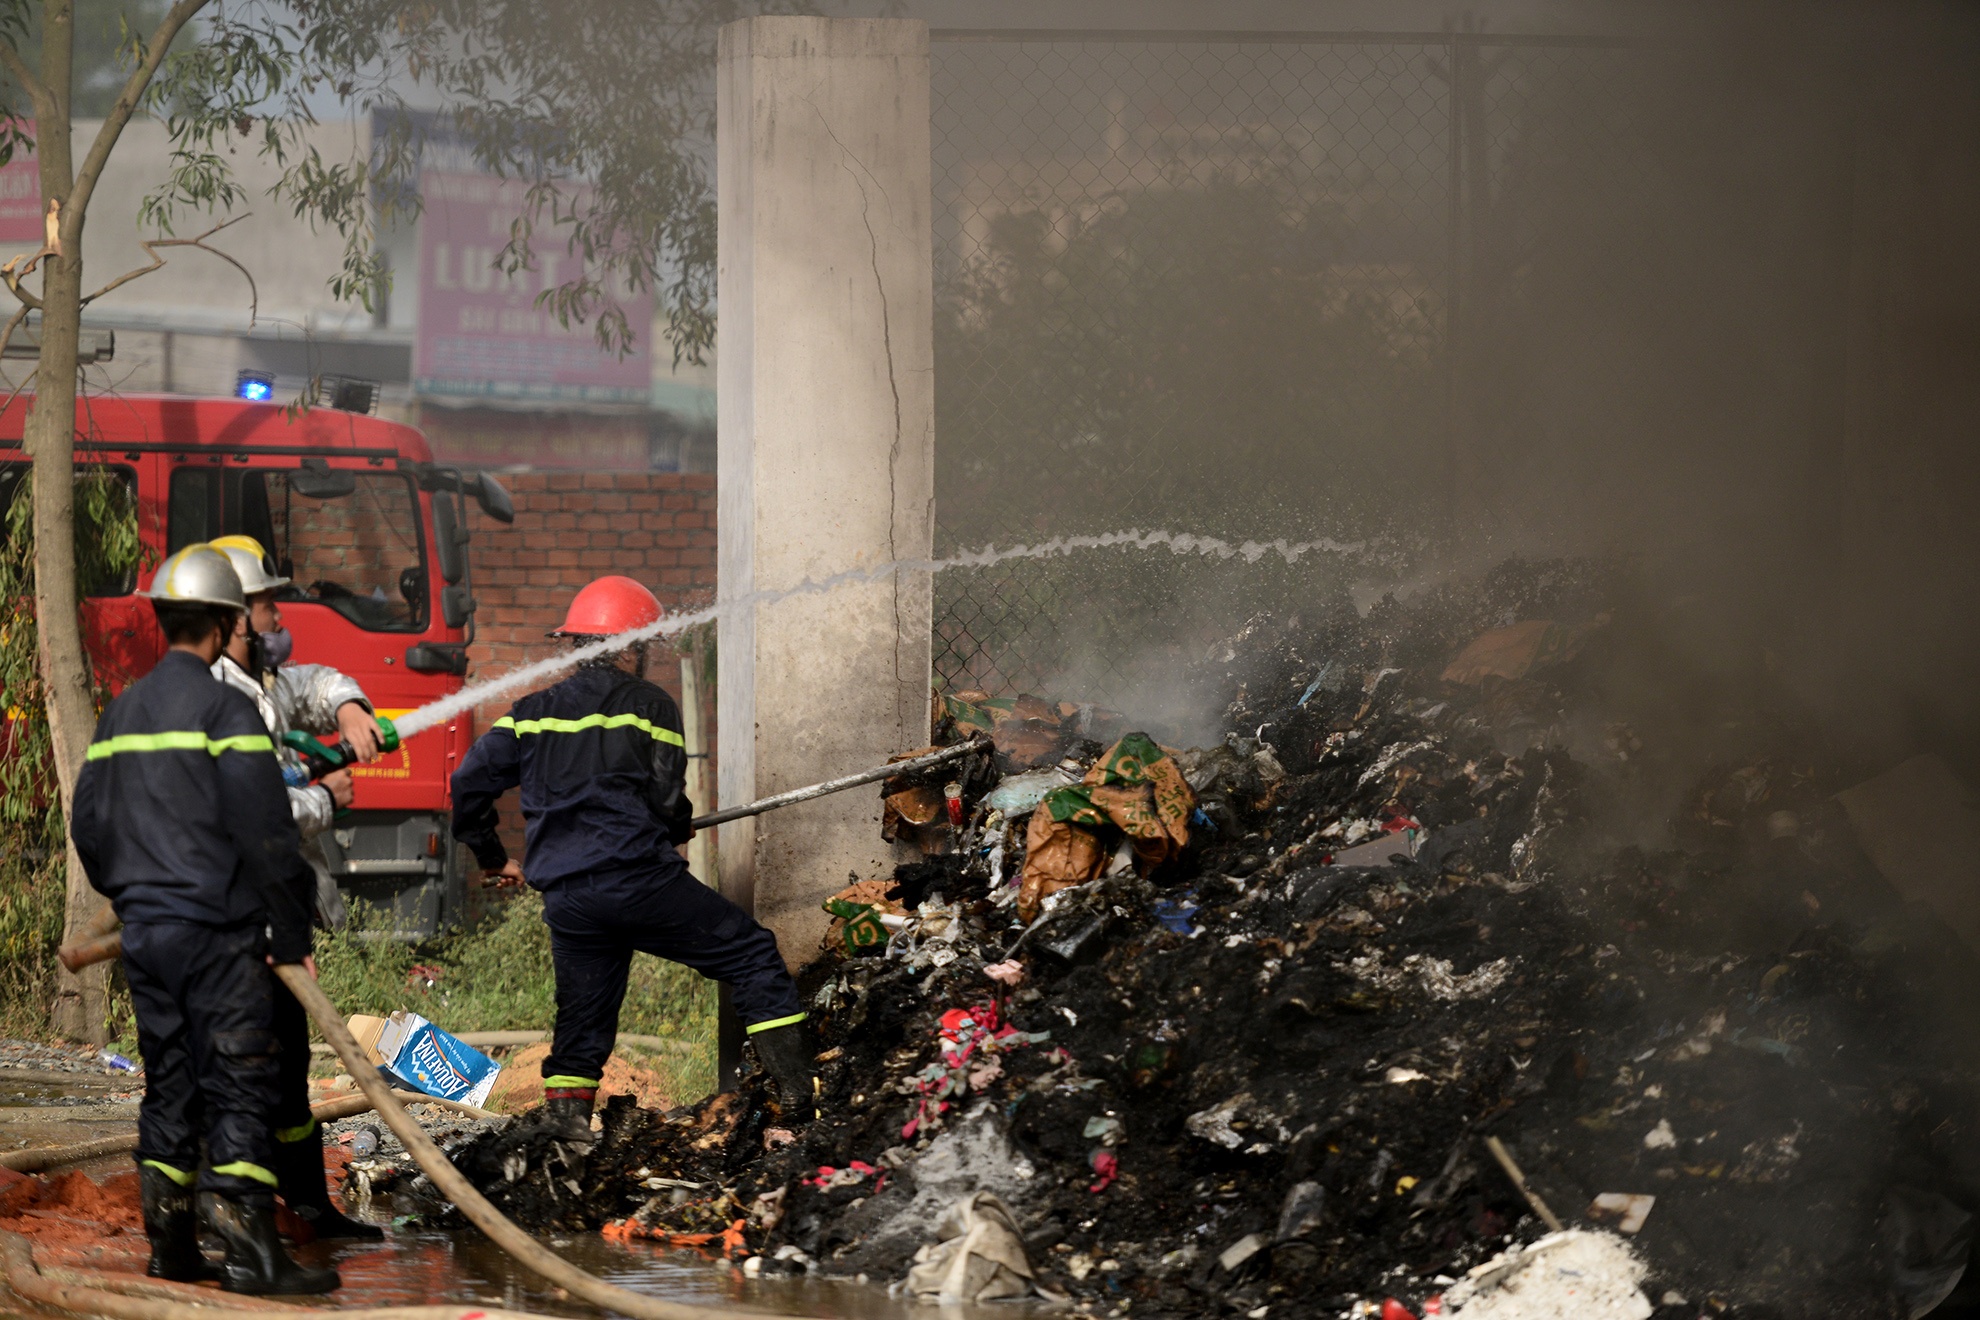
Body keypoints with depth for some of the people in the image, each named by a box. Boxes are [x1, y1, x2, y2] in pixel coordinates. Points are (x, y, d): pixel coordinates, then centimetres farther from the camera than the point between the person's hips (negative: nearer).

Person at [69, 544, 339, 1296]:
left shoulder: (121, 713, 12)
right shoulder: (224, 709, -11)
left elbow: (87, 823, 17)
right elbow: (265, 832, -14)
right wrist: (292, 937, -9)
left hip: (145, 931, 7)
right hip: (216, 931, -7)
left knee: (168, 1084, 13)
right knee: (238, 1086, -7)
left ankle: (170, 1245, 14)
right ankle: (249, 1251, -12)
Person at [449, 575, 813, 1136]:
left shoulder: (533, 712, 14)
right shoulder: (648, 705, 1)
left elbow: (470, 781, 11)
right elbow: (667, 802, -4)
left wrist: (492, 856, 24)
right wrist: (679, 829, 19)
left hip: (564, 897, 5)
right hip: (639, 877, -5)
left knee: (583, 1019, 15)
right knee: (752, 956, 5)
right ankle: (798, 1095, -2)